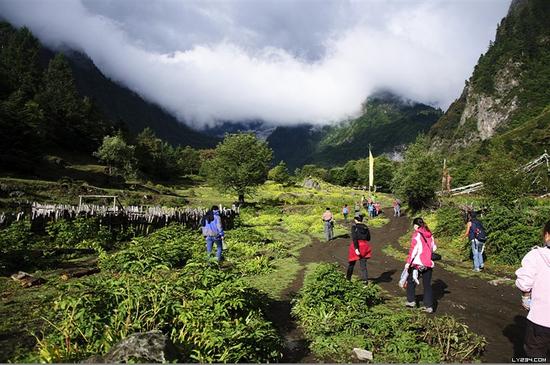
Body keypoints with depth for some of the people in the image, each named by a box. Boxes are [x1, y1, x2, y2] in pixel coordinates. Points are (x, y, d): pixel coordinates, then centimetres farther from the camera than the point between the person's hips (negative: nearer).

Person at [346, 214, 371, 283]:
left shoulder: (354, 227, -11)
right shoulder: (366, 227, 4)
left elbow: (354, 238, -20)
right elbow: (368, 238, 9)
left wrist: (356, 249, -22)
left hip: (356, 246, -3)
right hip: (364, 246, 3)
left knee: (351, 262, 16)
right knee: (363, 263, 7)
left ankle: (348, 277, 33)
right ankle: (365, 279, -4)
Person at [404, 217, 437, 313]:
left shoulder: (417, 234, -12)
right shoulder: (430, 234, 4)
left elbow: (413, 249, -16)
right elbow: (434, 247, 11)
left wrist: (408, 262, -14)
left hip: (417, 263, -5)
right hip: (428, 263, 5)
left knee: (411, 281, 15)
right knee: (427, 285, 9)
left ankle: (411, 301, 21)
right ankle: (429, 306, 9)